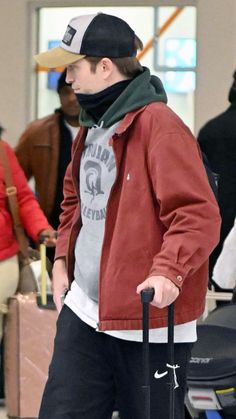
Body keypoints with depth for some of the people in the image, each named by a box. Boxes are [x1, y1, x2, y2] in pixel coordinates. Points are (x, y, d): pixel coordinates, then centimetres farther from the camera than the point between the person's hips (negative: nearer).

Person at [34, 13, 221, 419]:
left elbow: (198, 214, -22)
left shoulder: (159, 125, -15)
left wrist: (168, 271, -35)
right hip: (84, 311, 8)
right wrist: (63, 258, 16)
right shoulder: (92, 126, 13)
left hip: (149, 321, -8)